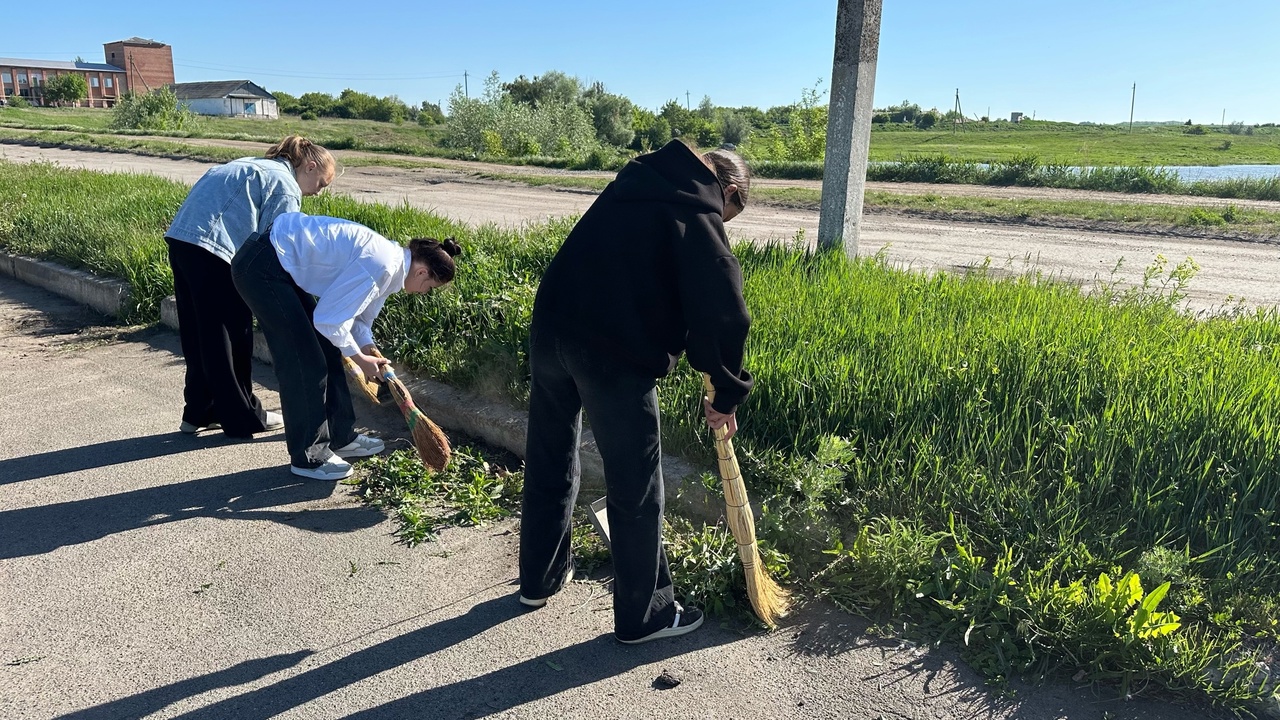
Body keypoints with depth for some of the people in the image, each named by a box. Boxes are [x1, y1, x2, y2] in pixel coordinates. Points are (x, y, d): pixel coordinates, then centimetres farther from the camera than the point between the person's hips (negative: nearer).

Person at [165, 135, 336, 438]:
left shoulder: (255, 166, 25)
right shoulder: (286, 186, -3)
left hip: (181, 239, 9)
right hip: (212, 248, -9)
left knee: (199, 334, 16)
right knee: (231, 336, 2)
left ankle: (200, 412, 26)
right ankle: (243, 418, 13)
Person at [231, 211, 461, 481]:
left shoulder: (391, 258, 7)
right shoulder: (381, 266, -24)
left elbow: (357, 313, 17)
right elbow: (329, 320, -20)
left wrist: (369, 350, 2)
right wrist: (361, 358, -7)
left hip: (284, 266, 10)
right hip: (261, 269, -10)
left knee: (327, 353, 13)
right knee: (305, 362, -6)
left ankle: (341, 438, 25)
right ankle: (307, 457, 7)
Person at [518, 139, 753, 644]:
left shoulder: (639, 182, 19)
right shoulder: (698, 212, -5)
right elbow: (722, 311, -11)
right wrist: (727, 395, 2)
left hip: (550, 329, 8)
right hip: (612, 354, -8)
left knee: (549, 463, 22)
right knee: (636, 488, 8)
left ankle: (539, 579, 42)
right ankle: (643, 615, 24)